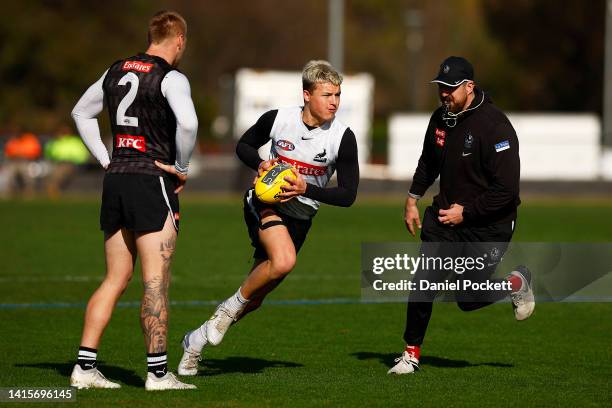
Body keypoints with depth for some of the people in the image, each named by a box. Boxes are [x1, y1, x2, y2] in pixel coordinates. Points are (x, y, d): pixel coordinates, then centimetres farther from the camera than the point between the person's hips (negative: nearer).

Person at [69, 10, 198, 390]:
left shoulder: (117, 71, 13)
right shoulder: (170, 77, -9)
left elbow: (81, 112, 25)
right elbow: (188, 123, -26)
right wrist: (181, 167, -10)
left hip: (116, 180, 7)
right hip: (153, 182, -7)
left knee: (115, 279, 11)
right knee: (156, 283, -4)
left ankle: (85, 366, 6)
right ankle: (158, 373, -4)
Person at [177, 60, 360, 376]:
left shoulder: (342, 138, -12)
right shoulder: (277, 119, -11)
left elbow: (348, 195, -10)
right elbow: (243, 145, 9)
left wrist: (306, 189, -24)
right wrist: (260, 164, -12)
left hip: (300, 215, 3)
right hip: (265, 202, -3)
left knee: (255, 298, 6)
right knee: (284, 261, -34)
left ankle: (197, 340, 29)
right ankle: (231, 305, -9)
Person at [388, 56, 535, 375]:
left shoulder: (495, 127, -22)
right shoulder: (441, 118, 1)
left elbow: (507, 190, -22)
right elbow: (429, 162, 23)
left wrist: (465, 212, -18)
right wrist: (413, 199, 19)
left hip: (488, 225, -6)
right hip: (446, 213, 6)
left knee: (468, 299, 0)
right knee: (423, 283, -6)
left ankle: (517, 283, 28)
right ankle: (411, 354, 6)